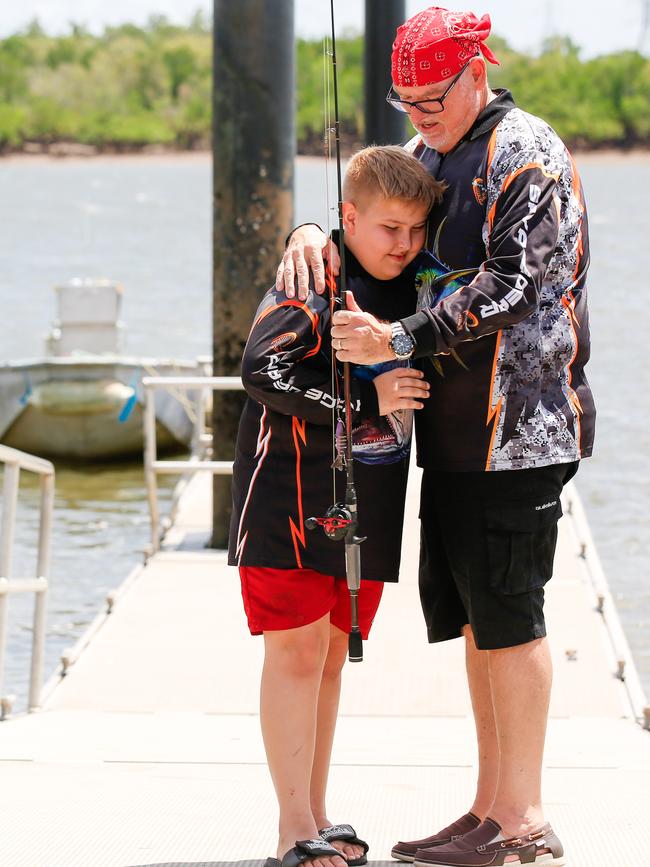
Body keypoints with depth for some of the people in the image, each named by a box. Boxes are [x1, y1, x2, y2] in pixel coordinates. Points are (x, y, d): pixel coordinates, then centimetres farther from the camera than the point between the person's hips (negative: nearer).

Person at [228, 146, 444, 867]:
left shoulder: (412, 284, 9)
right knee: (296, 653, -7)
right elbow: (261, 371, -25)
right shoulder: (316, 284, -14)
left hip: (368, 506, 7)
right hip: (291, 497, -7)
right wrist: (367, 401, -25)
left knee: (332, 656, 12)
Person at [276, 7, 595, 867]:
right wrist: (314, 233, -1)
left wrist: (401, 340, -26)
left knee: (507, 611, -7)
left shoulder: (526, 158, -10)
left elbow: (510, 287, -19)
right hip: (454, 430, 9)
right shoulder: (430, 156, 17)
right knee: (475, 614, 11)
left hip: (515, 425, -9)